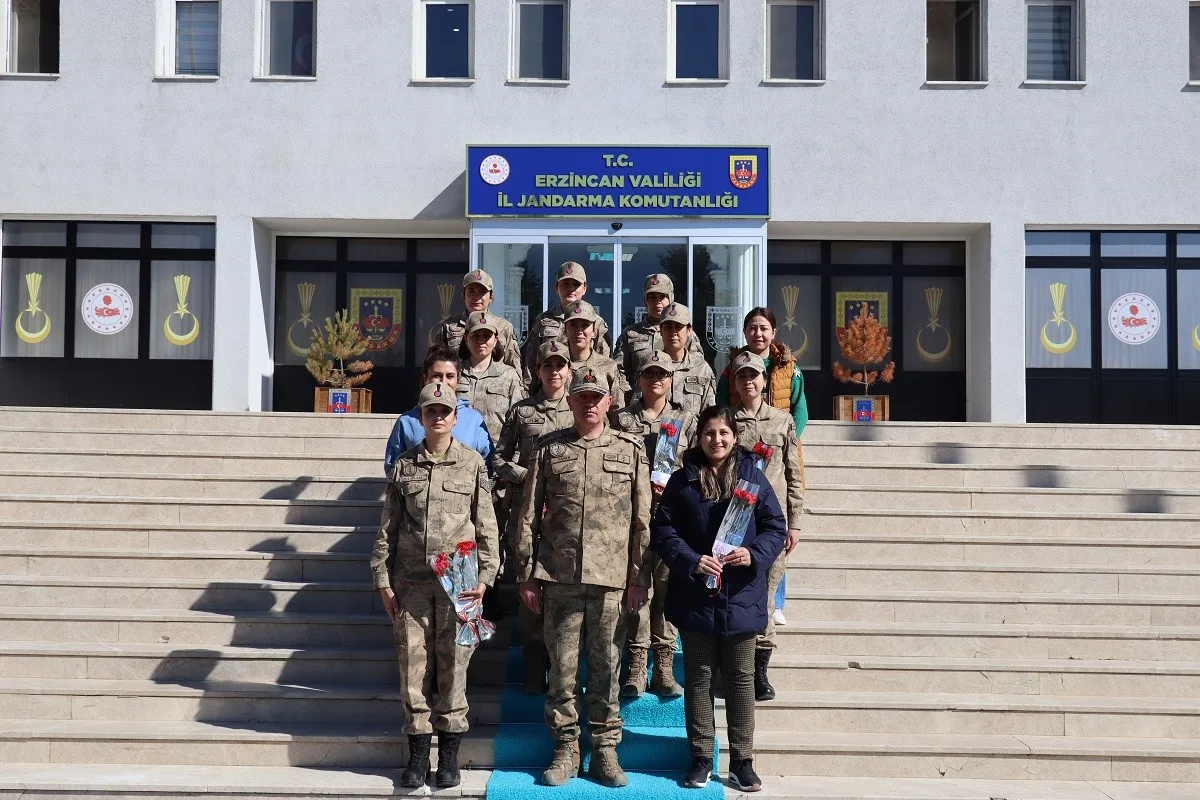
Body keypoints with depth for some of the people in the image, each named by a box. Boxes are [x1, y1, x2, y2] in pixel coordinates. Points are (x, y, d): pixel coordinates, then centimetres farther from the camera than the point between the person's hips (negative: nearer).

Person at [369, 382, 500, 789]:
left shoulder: (473, 463, 4)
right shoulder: (403, 465, 8)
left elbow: (486, 526, 3)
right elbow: (387, 528, 9)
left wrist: (485, 576, -4)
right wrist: (383, 579, 5)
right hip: (411, 581, 2)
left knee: (452, 664, 2)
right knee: (413, 664, 4)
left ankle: (449, 756, 12)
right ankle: (417, 754, 15)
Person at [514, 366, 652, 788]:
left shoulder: (631, 449, 5)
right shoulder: (549, 449, 6)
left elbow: (642, 520, 5)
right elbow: (529, 516, 6)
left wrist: (640, 577, 0)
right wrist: (527, 574, 1)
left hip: (611, 579, 0)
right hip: (559, 578, 1)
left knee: (606, 667, 6)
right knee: (562, 667, 6)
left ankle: (605, 750, 18)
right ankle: (565, 749, 18)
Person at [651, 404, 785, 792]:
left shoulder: (753, 477, 1)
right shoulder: (683, 480, 0)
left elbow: (775, 528, 2)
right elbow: (662, 530, -2)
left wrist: (754, 554, -16)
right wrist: (691, 560, -17)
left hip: (741, 597, 0)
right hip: (695, 596, 0)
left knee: (741, 678, 8)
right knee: (698, 677, 9)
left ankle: (742, 760, 18)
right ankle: (701, 758, 19)